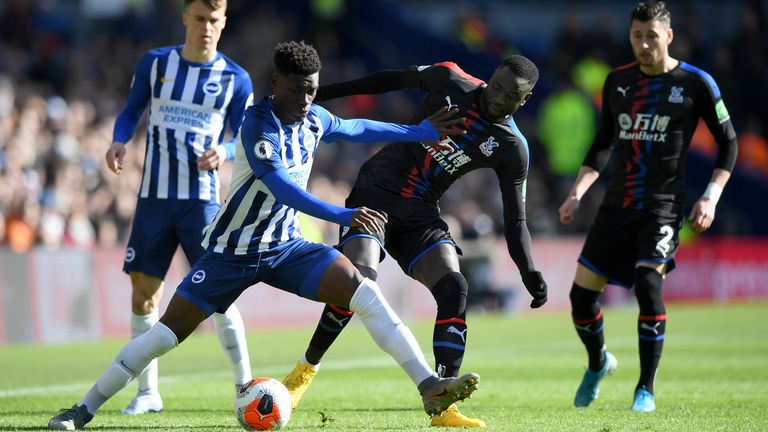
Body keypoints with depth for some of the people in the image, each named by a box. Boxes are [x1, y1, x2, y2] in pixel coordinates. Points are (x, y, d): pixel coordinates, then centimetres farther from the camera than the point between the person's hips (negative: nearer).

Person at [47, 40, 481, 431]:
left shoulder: (314, 120, -1)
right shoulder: (258, 125, -23)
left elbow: (357, 129, 22)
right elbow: (281, 188, -35)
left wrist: (420, 132, 25)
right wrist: (342, 215, -45)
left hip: (286, 246, 5)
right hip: (233, 250, -5)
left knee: (363, 290, -15)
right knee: (168, 332, -8)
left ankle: (430, 387, -18)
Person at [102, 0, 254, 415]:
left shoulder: (235, 79, 0)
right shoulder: (154, 63, 3)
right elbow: (130, 112, 13)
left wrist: (223, 152, -18)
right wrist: (118, 141, -8)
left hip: (202, 198, -2)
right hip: (154, 196, 2)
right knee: (143, 292, 3)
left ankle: (244, 386, 1)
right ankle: (147, 392, 14)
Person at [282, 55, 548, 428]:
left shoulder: (511, 149, -3)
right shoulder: (451, 80, -4)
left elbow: (515, 220, 0)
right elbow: (394, 79, 11)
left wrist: (530, 274, -15)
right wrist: (323, 92, 14)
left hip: (420, 215, 2)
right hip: (375, 191, -2)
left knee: (454, 289, -19)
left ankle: (443, 404, -18)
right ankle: (304, 372, -2)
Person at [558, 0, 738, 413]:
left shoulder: (696, 84, -4)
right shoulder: (617, 81, 8)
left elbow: (728, 142, 3)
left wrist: (711, 196, -8)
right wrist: (577, 192, 7)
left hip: (663, 205, -4)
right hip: (616, 204, 5)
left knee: (648, 283, -24)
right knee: (582, 292, 1)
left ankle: (646, 390, -11)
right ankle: (597, 363, 31)